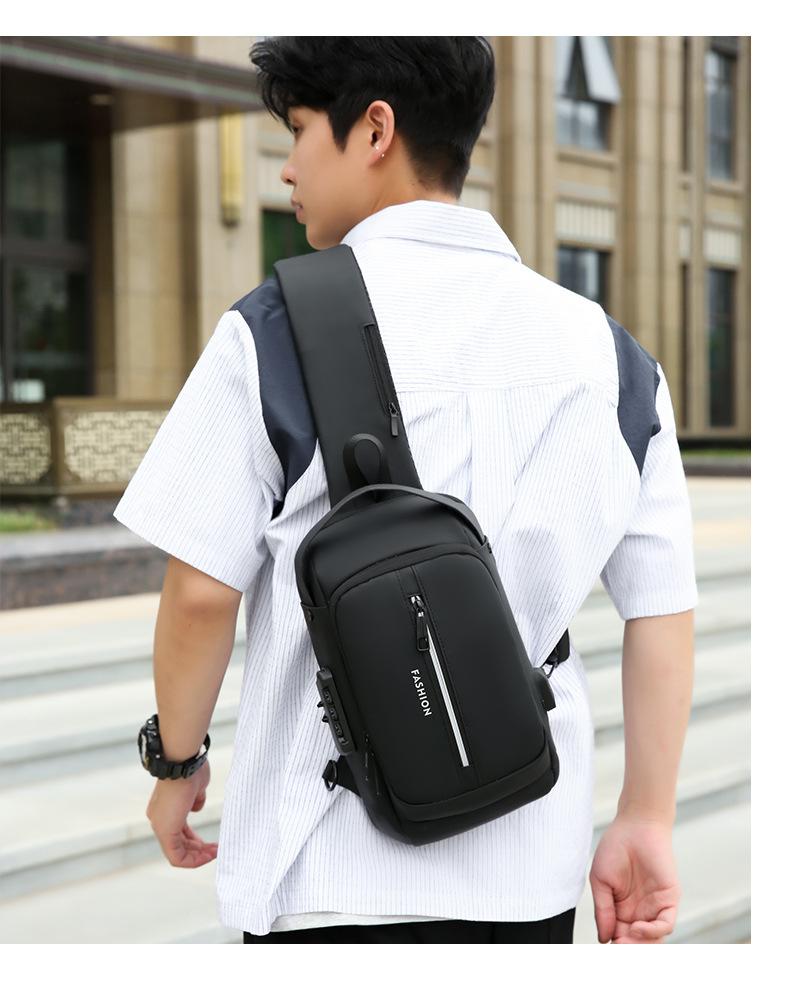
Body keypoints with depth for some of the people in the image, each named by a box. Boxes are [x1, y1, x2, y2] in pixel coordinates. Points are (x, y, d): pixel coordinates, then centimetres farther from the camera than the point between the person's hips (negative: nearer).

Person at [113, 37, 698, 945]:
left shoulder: (276, 329, -9)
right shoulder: (606, 349, 3)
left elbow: (202, 590, -8)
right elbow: (665, 611, 2)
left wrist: (178, 763, 7)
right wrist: (647, 820, 8)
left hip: (339, 871, -4)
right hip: (532, 869, 4)